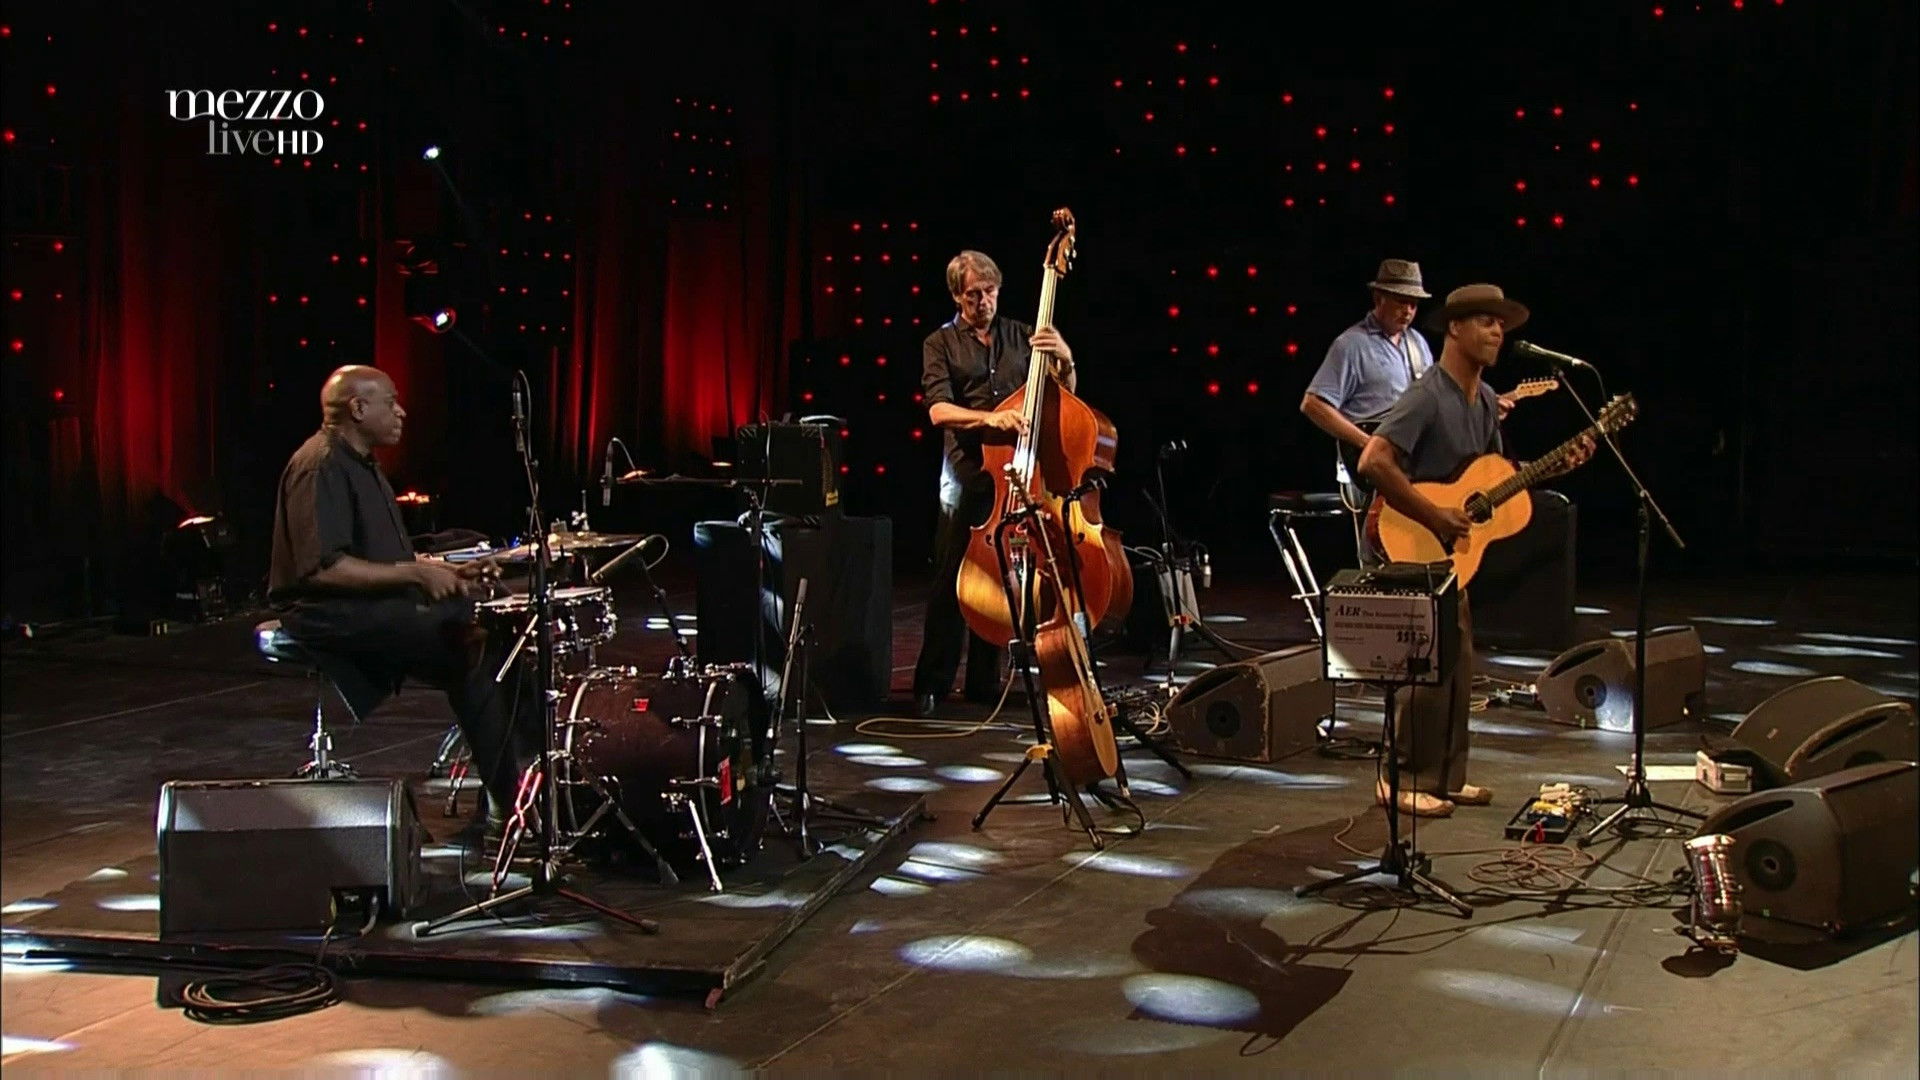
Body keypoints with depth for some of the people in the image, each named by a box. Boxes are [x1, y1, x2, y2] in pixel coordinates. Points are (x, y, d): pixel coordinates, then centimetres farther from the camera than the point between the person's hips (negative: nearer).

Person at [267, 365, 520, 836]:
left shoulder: (362, 465, 19)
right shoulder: (321, 467, -15)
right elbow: (323, 567, -25)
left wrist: (450, 574, 9)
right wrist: (416, 574, -22)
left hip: (377, 605, 11)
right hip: (329, 615, -10)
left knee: (481, 624, 1)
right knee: (469, 649, -20)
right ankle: (506, 804, -14)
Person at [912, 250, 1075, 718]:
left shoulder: (1022, 336, 12)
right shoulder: (941, 344, 4)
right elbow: (938, 411, -9)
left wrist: (1065, 360, -7)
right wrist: (988, 418, -25)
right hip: (967, 474, -2)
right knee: (951, 579, -4)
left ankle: (984, 681, 17)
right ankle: (932, 683, 4)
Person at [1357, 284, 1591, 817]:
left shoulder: (1485, 399, 10)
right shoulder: (1428, 395, -19)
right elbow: (1373, 462, -30)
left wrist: (1557, 465, 6)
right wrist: (1434, 517, -27)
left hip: (1453, 551, 9)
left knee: (1457, 663, 12)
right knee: (1433, 664, -8)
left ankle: (1446, 777, 22)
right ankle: (1403, 781, 3)